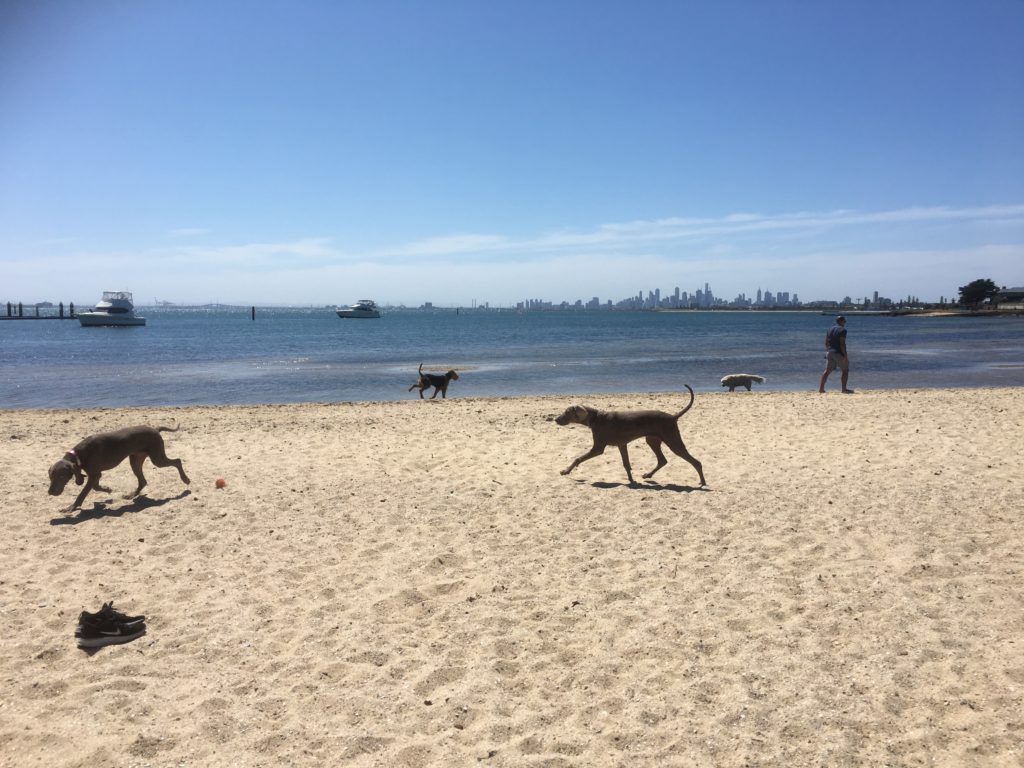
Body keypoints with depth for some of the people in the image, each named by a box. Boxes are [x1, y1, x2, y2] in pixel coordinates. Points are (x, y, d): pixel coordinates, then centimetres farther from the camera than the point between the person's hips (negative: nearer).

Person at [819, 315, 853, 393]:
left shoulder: (830, 329, 13)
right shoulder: (842, 330, -10)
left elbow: (826, 342, 14)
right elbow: (842, 343, -18)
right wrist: (845, 355, -17)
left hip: (829, 352, 7)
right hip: (838, 353, -7)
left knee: (827, 371, 7)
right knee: (845, 370, 5)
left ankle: (821, 388, 1)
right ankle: (844, 388, 3)